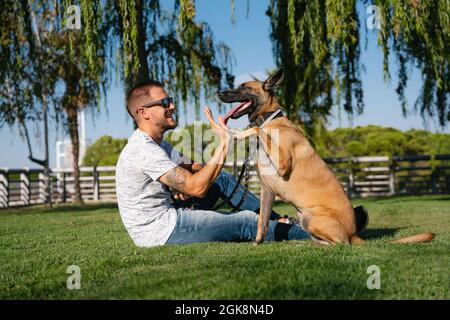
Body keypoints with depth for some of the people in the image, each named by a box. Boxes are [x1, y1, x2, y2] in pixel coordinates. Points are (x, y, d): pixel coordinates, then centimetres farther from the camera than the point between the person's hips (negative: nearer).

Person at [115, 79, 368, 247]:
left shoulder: (157, 144, 11)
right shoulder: (144, 150, -23)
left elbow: (191, 167, 19)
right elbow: (197, 188, -26)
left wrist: (187, 184, -4)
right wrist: (224, 144, -25)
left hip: (168, 214, 10)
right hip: (160, 233, -10)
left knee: (222, 179, 10)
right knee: (244, 222, -7)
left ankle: (277, 220, 15)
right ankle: (315, 235, 6)